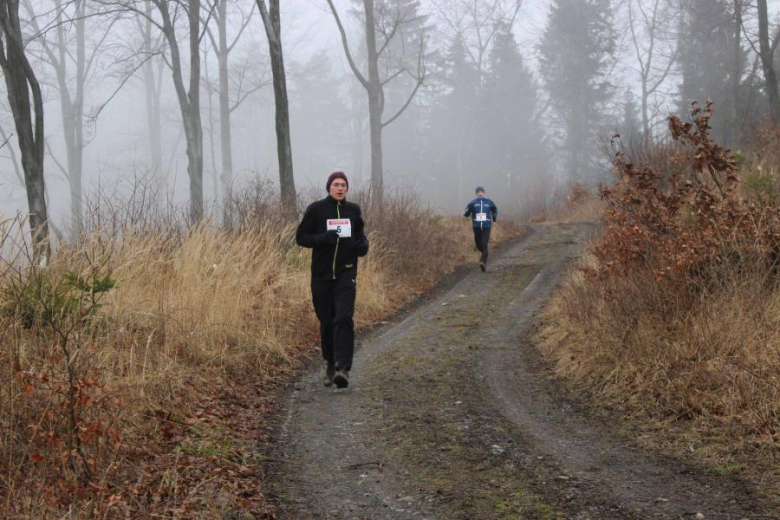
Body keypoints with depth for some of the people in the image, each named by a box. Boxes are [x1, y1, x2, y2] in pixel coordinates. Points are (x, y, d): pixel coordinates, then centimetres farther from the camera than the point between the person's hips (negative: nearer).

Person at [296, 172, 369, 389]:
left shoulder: (353, 210, 8)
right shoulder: (316, 209, -1)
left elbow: (359, 232, 24)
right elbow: (301, 237, -1)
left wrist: (363, 244, 1)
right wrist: (322, 238, -19)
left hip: (346, 273, 1)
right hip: (322, 273, 0)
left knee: (344, 318, -16)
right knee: (326, 321, 7)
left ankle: (343, 368, -22)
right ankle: (331, 365, 27)